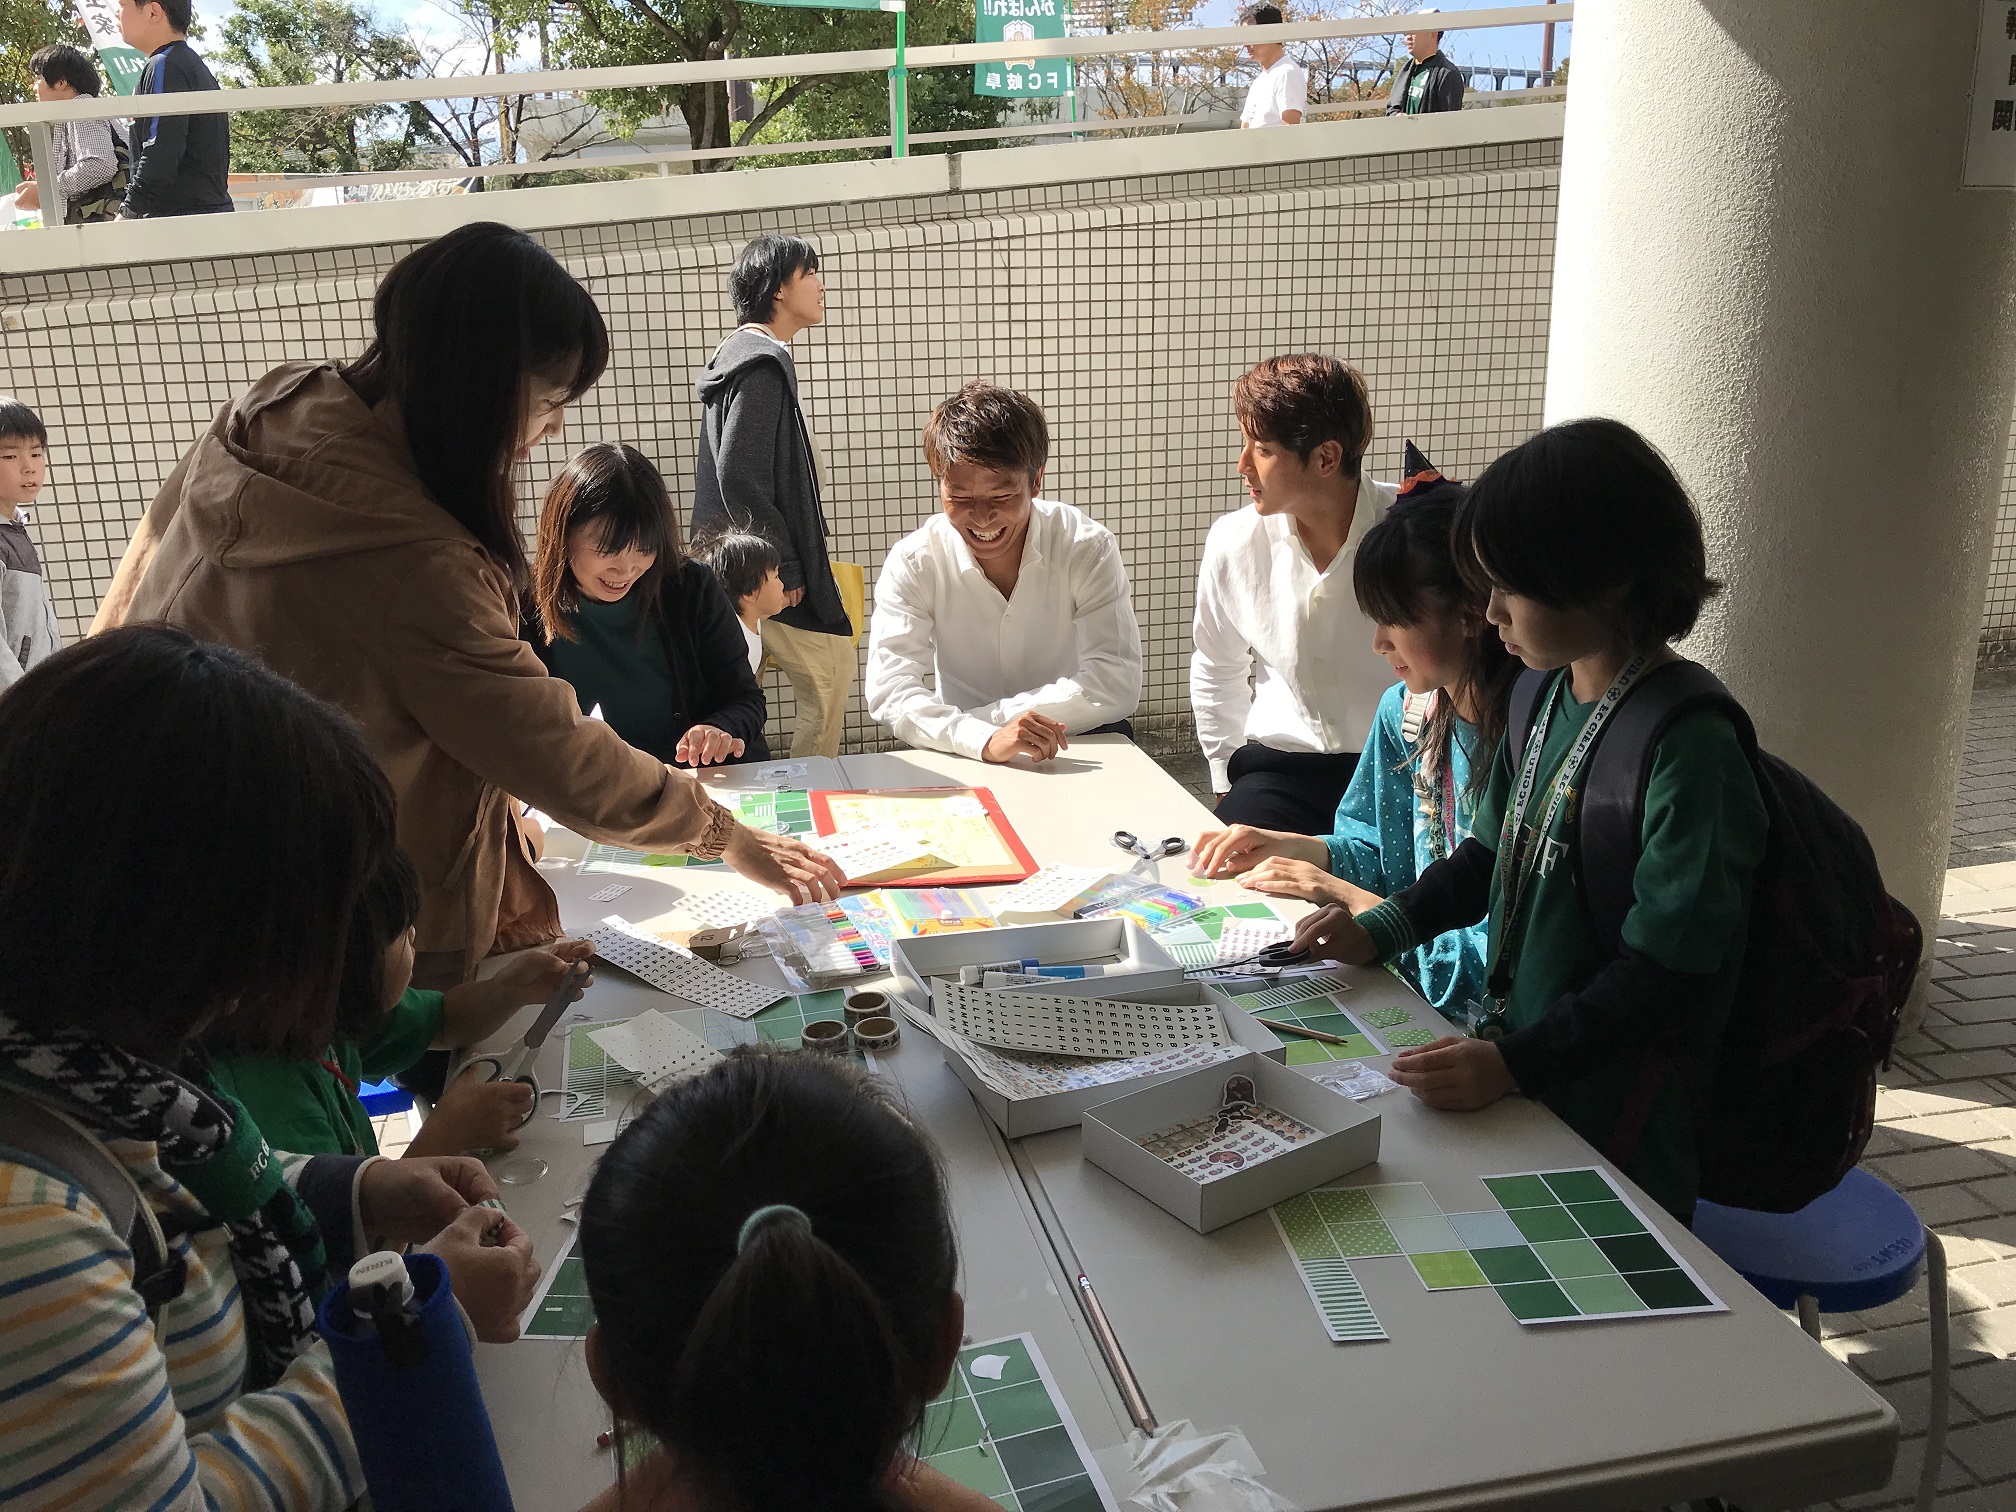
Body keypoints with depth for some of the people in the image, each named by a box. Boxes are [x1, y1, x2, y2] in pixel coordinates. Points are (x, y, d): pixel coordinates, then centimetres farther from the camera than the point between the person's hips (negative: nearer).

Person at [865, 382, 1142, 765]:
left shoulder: (1087, 548, -12)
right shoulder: (913, 563, -11)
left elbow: (1115, 684, -19)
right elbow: (889, 691, -22)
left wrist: (988, 715, -23)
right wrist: (985, 739, -40)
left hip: (1080, 758, 1)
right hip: (961, 763, -1)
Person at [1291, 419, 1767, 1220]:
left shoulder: (1689, 747, -23)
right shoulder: (1547, 696, 3)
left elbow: (1666, 974, -23)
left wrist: (1511, 1063, -27)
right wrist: (1380, 930, 9)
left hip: (1612, 1116, -8)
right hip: (1510, 1050, 8)